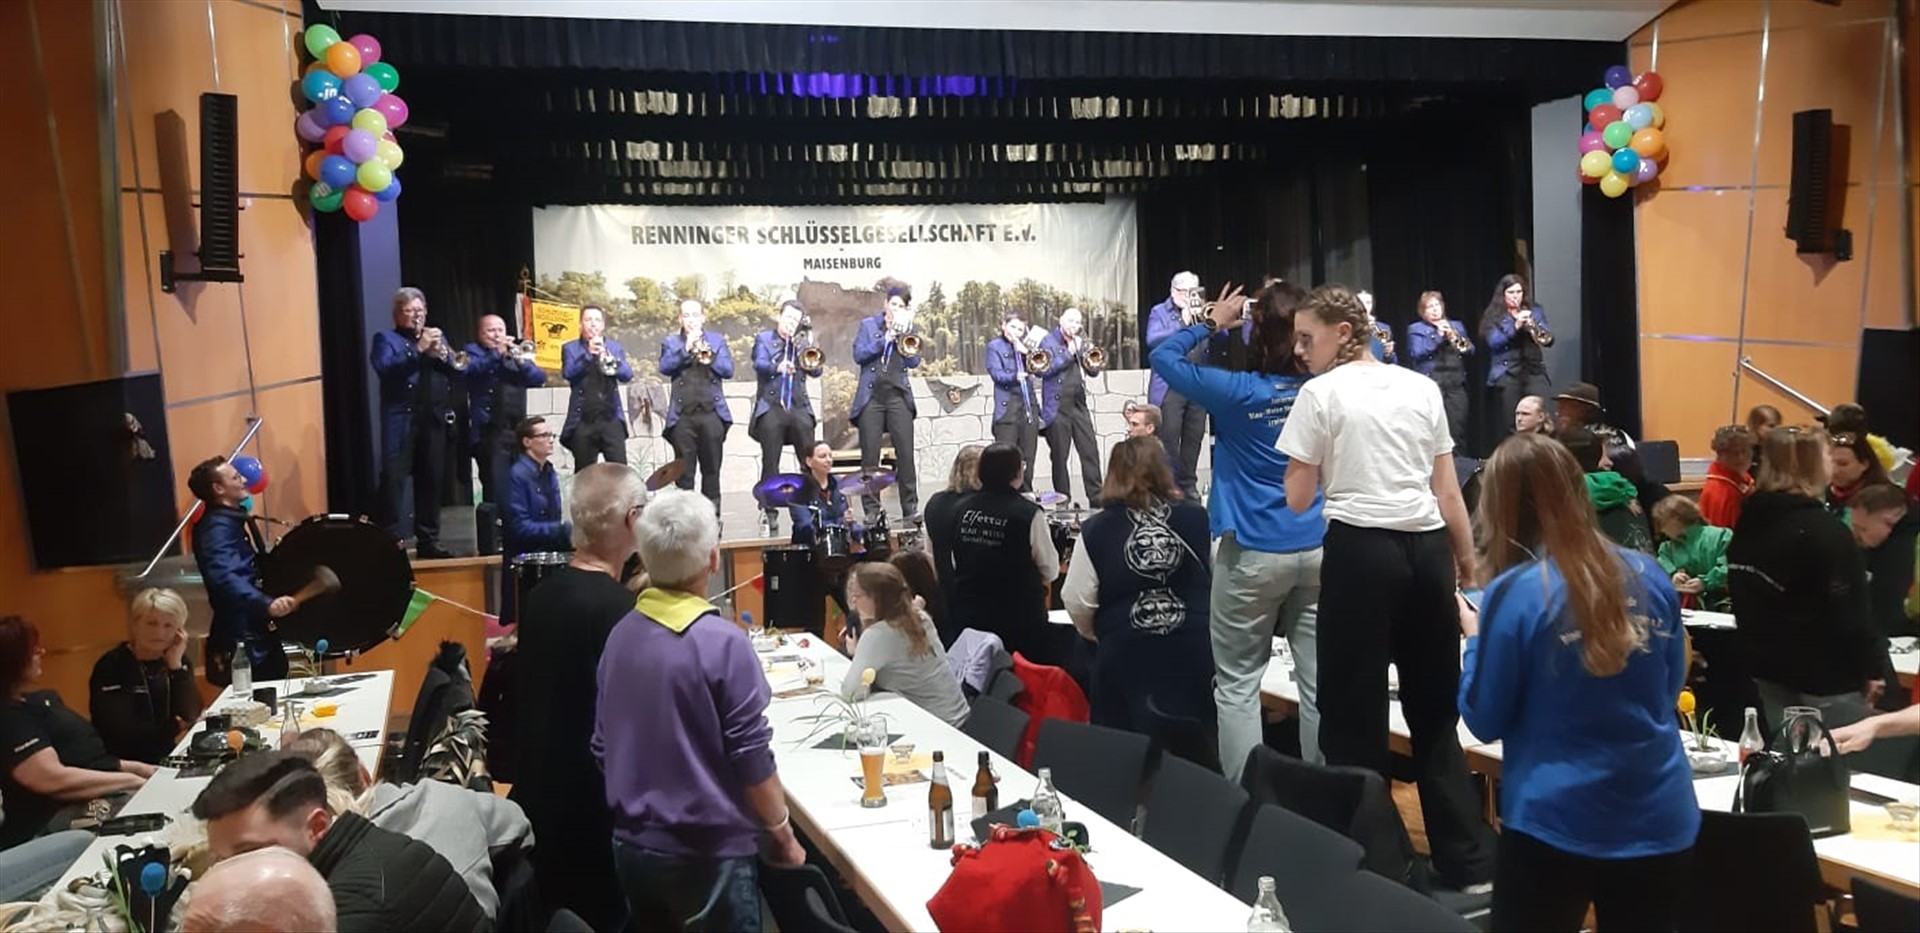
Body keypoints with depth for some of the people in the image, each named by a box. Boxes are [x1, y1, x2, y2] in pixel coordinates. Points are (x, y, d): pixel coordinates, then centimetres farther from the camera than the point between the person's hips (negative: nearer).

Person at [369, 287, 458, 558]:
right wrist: (418, 349, -19)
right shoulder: (385, 339, 6)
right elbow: (385, 369, -13)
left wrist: (441, 354, -10)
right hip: (400, 421, -4)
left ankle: (428, 541, 11)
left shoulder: (437, 337, 19)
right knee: (393, 479, -9)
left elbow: (458, 371, 9)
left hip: (433, 420, 4)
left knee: (431, 481, 5)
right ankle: (392, 541, -8)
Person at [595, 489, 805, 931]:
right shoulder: (722, 642, -19)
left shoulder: (620, 635, 0)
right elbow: (752, 758, -16)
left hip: (632, 845, 6)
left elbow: (603, 747, 9)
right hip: (709, 852, -6)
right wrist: (782, 833, -2)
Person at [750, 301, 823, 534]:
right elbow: (759, 364, -9)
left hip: (799, 407, 3)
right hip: (771, 407, -2)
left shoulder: (803, 342, 17)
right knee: (770, 463, -3)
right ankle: (769, 513, 1)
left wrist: (801, 347, -5)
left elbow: (816, 371, 6)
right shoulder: (764, 338, 9)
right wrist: (777, 367, -29)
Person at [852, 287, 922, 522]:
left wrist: (904, 333, -8)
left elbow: (914, 362, 0)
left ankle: (911, 507, 1)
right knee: (870, 455, -2)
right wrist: (885, 339, -10)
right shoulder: (868, 324, 9)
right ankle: (871, 508, 3)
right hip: (871, 396, -1)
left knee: (906, 453, -5)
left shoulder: (907, 329, 12)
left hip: (898, 396, 1)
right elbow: (859, 355, -3)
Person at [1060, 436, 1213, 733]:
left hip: (1127, 655, -1)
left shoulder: (1096, 530, -6)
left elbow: (1078, 602, -2)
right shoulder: (1197, 519, -2)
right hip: (1192, 650, 2)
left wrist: (1097, 634, 19)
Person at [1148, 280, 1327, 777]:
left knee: (1237, 685, 5)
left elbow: (1162, 358, 0)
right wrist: (1284, 311, 17)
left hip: (1253, 554, -4)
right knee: (1318, 681, 8)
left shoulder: (1239, 392, -12)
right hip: (1317, 550, 4)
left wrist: (1212, 323, 12)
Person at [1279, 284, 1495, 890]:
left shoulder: (1320, 393, -2)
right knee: (1434, 709, 15)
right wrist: (1467, 558, 18)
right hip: (1427, 549, 6)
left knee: (1355, 709, 5)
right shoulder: (1421, 388, 12)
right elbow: (1448, 493, 11)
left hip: (1361, 549, -5)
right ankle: (1470, 863, 18)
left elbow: (1297, 499, -3)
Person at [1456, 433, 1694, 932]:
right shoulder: (1649, 575, 0)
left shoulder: (1515, 593, -15)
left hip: (1555, 826, -4)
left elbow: (1484, 721, -7)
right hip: (1660, 822, 5)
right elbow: (1672, 686, 15)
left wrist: (1474, 636, 6)